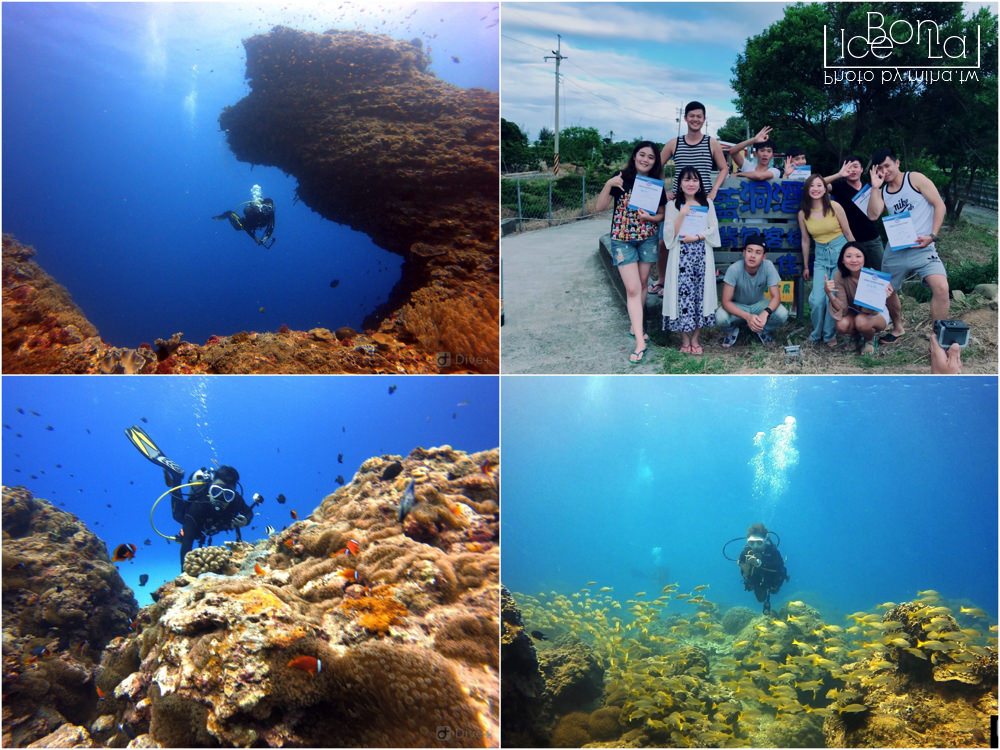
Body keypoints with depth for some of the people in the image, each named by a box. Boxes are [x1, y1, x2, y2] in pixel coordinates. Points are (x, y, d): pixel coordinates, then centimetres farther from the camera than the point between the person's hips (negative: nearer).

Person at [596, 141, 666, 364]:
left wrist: (650, 217, -14)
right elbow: (600, 207, -9)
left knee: (642, 285, 11)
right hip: (623, 239, -3)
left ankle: (635, 326, 30)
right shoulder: (622, 178, -7)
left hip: (648, 239, 3)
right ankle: (640, 342, -7)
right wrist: (608, 185, -24)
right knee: (632, 289, -7)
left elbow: (662, 214, 8)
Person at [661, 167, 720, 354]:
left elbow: (713, 229, 5)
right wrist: (682, 215, -15)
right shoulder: (672, 205, 5)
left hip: (702, 255, 2)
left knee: (700, 293, 0)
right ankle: (685, 340, 5)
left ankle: (695, 339, 10)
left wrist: (696, 237, -10)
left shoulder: (707, 204, 11)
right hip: (681, 256, -2)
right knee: (683, 294, -6)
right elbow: (670, 234, -3)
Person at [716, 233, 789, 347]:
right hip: (737, 306, -2)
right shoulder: (734, 269, -30)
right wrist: (747, 316, -44)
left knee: (782, 314, -27)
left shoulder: (768, 266, -24)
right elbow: (726, 302, -29)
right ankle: (732, 331, 4)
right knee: (720, 317, -33)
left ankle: (763, 330, 7)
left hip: (759, 304, 2)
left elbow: (776, 297, -22)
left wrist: (765, 313, -43)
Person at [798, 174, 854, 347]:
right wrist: (805, 266, 14)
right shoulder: (803, 214, 0)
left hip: (840, 251, -2)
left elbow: (848, 233, 1)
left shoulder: (834, 207, -8)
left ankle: (830, 335, 12)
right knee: (817, 299, -9)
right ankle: (817, 335, 13)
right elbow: (805, 240, 10)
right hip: (821, 256, 2)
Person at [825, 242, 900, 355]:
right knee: (842, 325, -30)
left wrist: (887, 296, -50)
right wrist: (829, 293, -42)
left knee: (861, 321, -35)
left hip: (876, 313, -2)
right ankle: (858, 335, 7)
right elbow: (842, 309, -24)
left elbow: (872, 309, -30)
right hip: (855, 312, 3)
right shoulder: (839, 276, -21)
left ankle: (870, 340, 2)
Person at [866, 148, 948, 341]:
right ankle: (898, 329, 36)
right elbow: (873, 215, -4)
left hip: (922, 247, -5)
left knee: (941, 287, -24)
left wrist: (932, 236, -13)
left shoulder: (915, 179, -2)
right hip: (895, 249, 5)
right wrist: (875, 187, -8)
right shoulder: (883, 191, 12)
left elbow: (939, 205, -5)